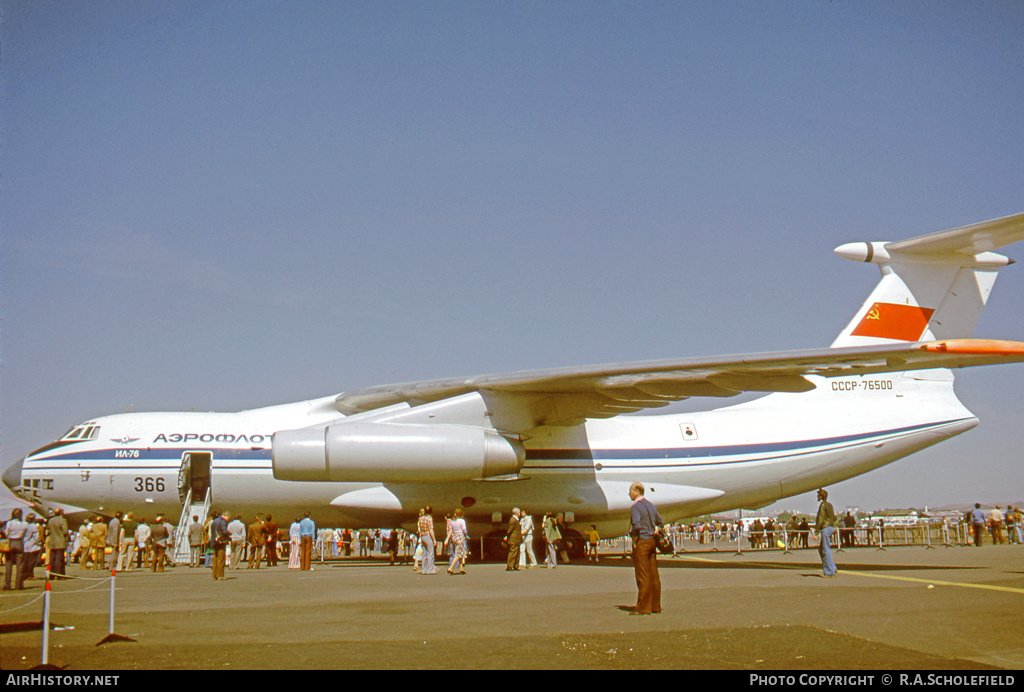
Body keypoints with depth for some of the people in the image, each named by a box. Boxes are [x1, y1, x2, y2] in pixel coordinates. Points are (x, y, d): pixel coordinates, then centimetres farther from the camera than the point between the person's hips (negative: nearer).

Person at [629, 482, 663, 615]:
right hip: (652, 542, 8)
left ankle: (643, 608, -4)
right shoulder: (651, 505, 14)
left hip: (641, 542, -8)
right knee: (654, 576, 9)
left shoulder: (635, 507, -12)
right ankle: (655, 606, 13)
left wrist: (634, 537, -9)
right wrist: (655, 532, 13)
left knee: (642, 577, -6)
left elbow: (636, 525, -24)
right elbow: (660, 523, 22)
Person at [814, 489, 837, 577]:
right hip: (831, 527, 9)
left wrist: (816, 532, -16)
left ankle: (830, 572, -5)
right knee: (821, 549, 16)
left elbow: (820, 519, -17)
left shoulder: (822, 505, -12)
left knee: (826, 550, -6)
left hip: (825, 528, -9)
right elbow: (834, 518, 20)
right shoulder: (829, 505, 15)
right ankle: (832, 567, 14)